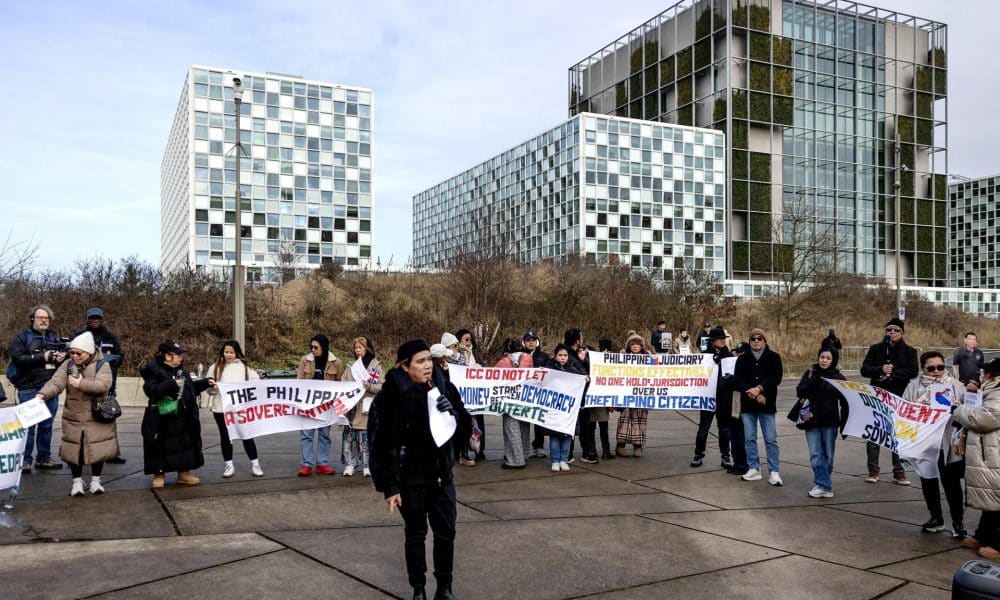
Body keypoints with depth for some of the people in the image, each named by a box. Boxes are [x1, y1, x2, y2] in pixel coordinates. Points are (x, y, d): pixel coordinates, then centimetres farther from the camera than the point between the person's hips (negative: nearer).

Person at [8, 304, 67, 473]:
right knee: (28, 425, -3)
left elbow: (63, 357, 27)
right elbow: (17, 358, -13)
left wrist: (62, 357, 3)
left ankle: (44, 458, 19)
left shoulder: (54, 338, 17)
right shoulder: (21, 337, 0)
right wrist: (42, 357, -17)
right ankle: (24, 460, 5)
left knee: (47, 425, 10)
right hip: (30, 389, -5)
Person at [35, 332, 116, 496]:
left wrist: (81, 383, -29)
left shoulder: (102, 365, -8)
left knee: (97, 449, 3)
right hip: (73, 418, 2)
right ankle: (77, 481, 22)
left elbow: (103, 385, -23)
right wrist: (43, 394, -30)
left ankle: (96, 480, 21)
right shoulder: (67, 365, 1)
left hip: (97, 417, -2)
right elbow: (56, 383, -12)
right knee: (74, 449, 5)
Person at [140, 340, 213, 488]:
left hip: (183, 418, 7)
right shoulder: (153, 370, -11)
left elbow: (191, 387, 23)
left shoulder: (181, 370, 12)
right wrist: (172, 384, -28)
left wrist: (205, 383, 15)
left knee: (186, 444, 10)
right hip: (162, 419, -7)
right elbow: (151, 390, -24)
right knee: (161, 446, 2)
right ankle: (159, 474, 17)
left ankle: (184, 473, 21)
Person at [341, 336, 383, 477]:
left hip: (366, 409, -4)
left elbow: (382, 386, -6)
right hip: (351, 407, 4)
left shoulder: (376, 365, 2)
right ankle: (350, 464, 12)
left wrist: (368, 386, -21)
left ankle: (367, 465, 9)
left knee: (366, 438, -1)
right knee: (349, 436, 3)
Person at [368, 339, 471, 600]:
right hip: (410, 478, -3)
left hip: (442, 475, 4)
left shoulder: (444, 388, -3)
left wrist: (453, 413, -18)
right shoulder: (389, 397, -16)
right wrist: (389, 486, -13)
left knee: (446, 532, 11)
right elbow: (380, 445, -13)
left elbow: (465, 430, 3)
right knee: (415, 535, 11)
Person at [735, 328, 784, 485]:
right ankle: (754, 469, 15)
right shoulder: (743, 358, 8)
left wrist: (759, 389, -20)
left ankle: (774, 472, 2)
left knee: (771, 439, -1)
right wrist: (753, 394, -15)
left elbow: (776, 377, -9)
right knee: (750, 439, 6)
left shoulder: (773, 357, 3)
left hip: (767, 405, -2)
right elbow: (737, 379, -3)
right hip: (747, 405, 2)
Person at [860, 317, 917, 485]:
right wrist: (881, 369, -18)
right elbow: (864, 369, -1)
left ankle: (899, 471, 14)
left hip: (900, 397, 0)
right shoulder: (875, 349, 6)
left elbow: (913, 371, -8)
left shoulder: (909, 351, 6)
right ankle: (873, 470, 12)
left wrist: (892, 373, -15)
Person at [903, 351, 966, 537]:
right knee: (928, 481, 13)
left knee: (951, 482, 3)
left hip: (949, 444, -2)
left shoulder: (956, 386, 2)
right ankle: (936, 518, 29)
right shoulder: (914, 386, 3)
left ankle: (958, 521, 18)